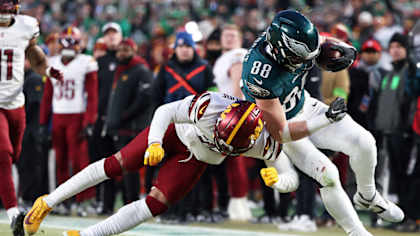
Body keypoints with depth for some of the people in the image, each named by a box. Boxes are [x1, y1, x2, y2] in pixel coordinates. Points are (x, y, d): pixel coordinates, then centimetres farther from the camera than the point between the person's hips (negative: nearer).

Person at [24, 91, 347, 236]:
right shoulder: (210, 106, -41)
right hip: (173, 132, -2)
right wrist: (154, 143, -41)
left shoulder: (264, 141, -33)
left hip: (195, 159, 2)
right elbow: (164, 111, -27)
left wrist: (276, 179, -45)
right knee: (117, 165, -1)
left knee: (155, 206, -10)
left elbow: (293, 178, -24)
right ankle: (48, 202, 13)